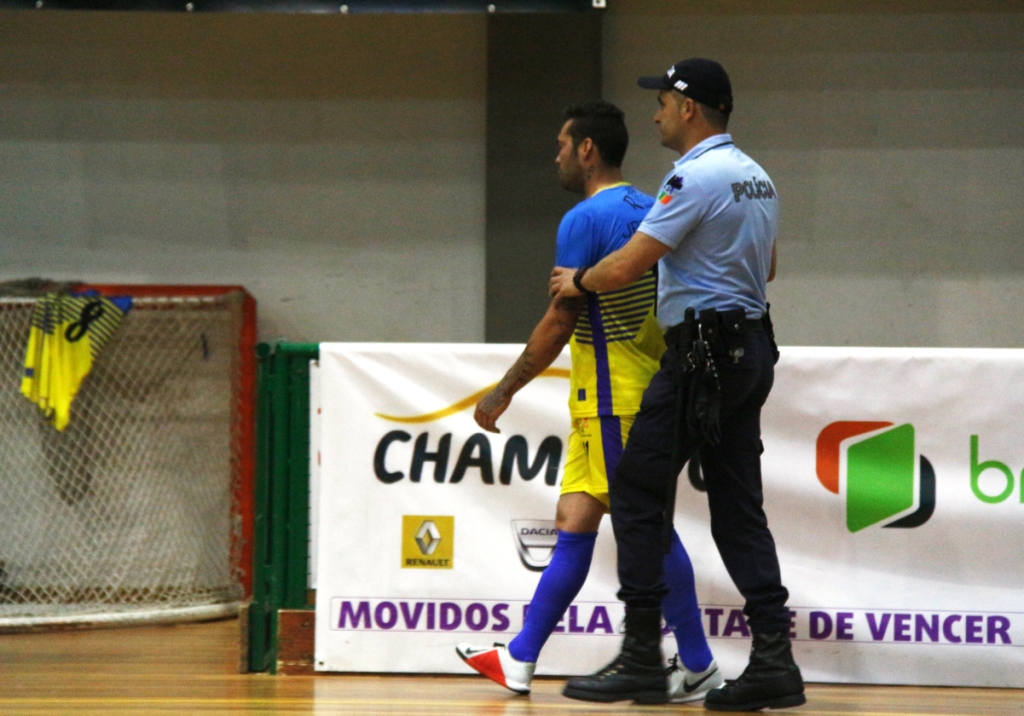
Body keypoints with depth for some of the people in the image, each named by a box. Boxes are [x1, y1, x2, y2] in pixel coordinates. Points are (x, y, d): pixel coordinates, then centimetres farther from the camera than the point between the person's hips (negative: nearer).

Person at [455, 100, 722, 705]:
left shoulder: (586, 219, -12)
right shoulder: (650, 211, 14)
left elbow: (559, 323, -14)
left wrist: (504, 392, -7)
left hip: (610, 399, -9)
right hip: (647, 390, 9)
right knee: (573, 525, 9)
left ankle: (698, 667, -3)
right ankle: (519, 661, 11)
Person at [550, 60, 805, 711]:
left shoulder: (697, 177, -14)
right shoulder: (757, 178, 14)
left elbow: (625, 268, -15)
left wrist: (578, 283, 4)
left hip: (702, 352, -9)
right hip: (752, 350, 9)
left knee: (638, 493, -2)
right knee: (738, 508, 8)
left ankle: (642, 653, -2)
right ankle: (774, 659, 2)